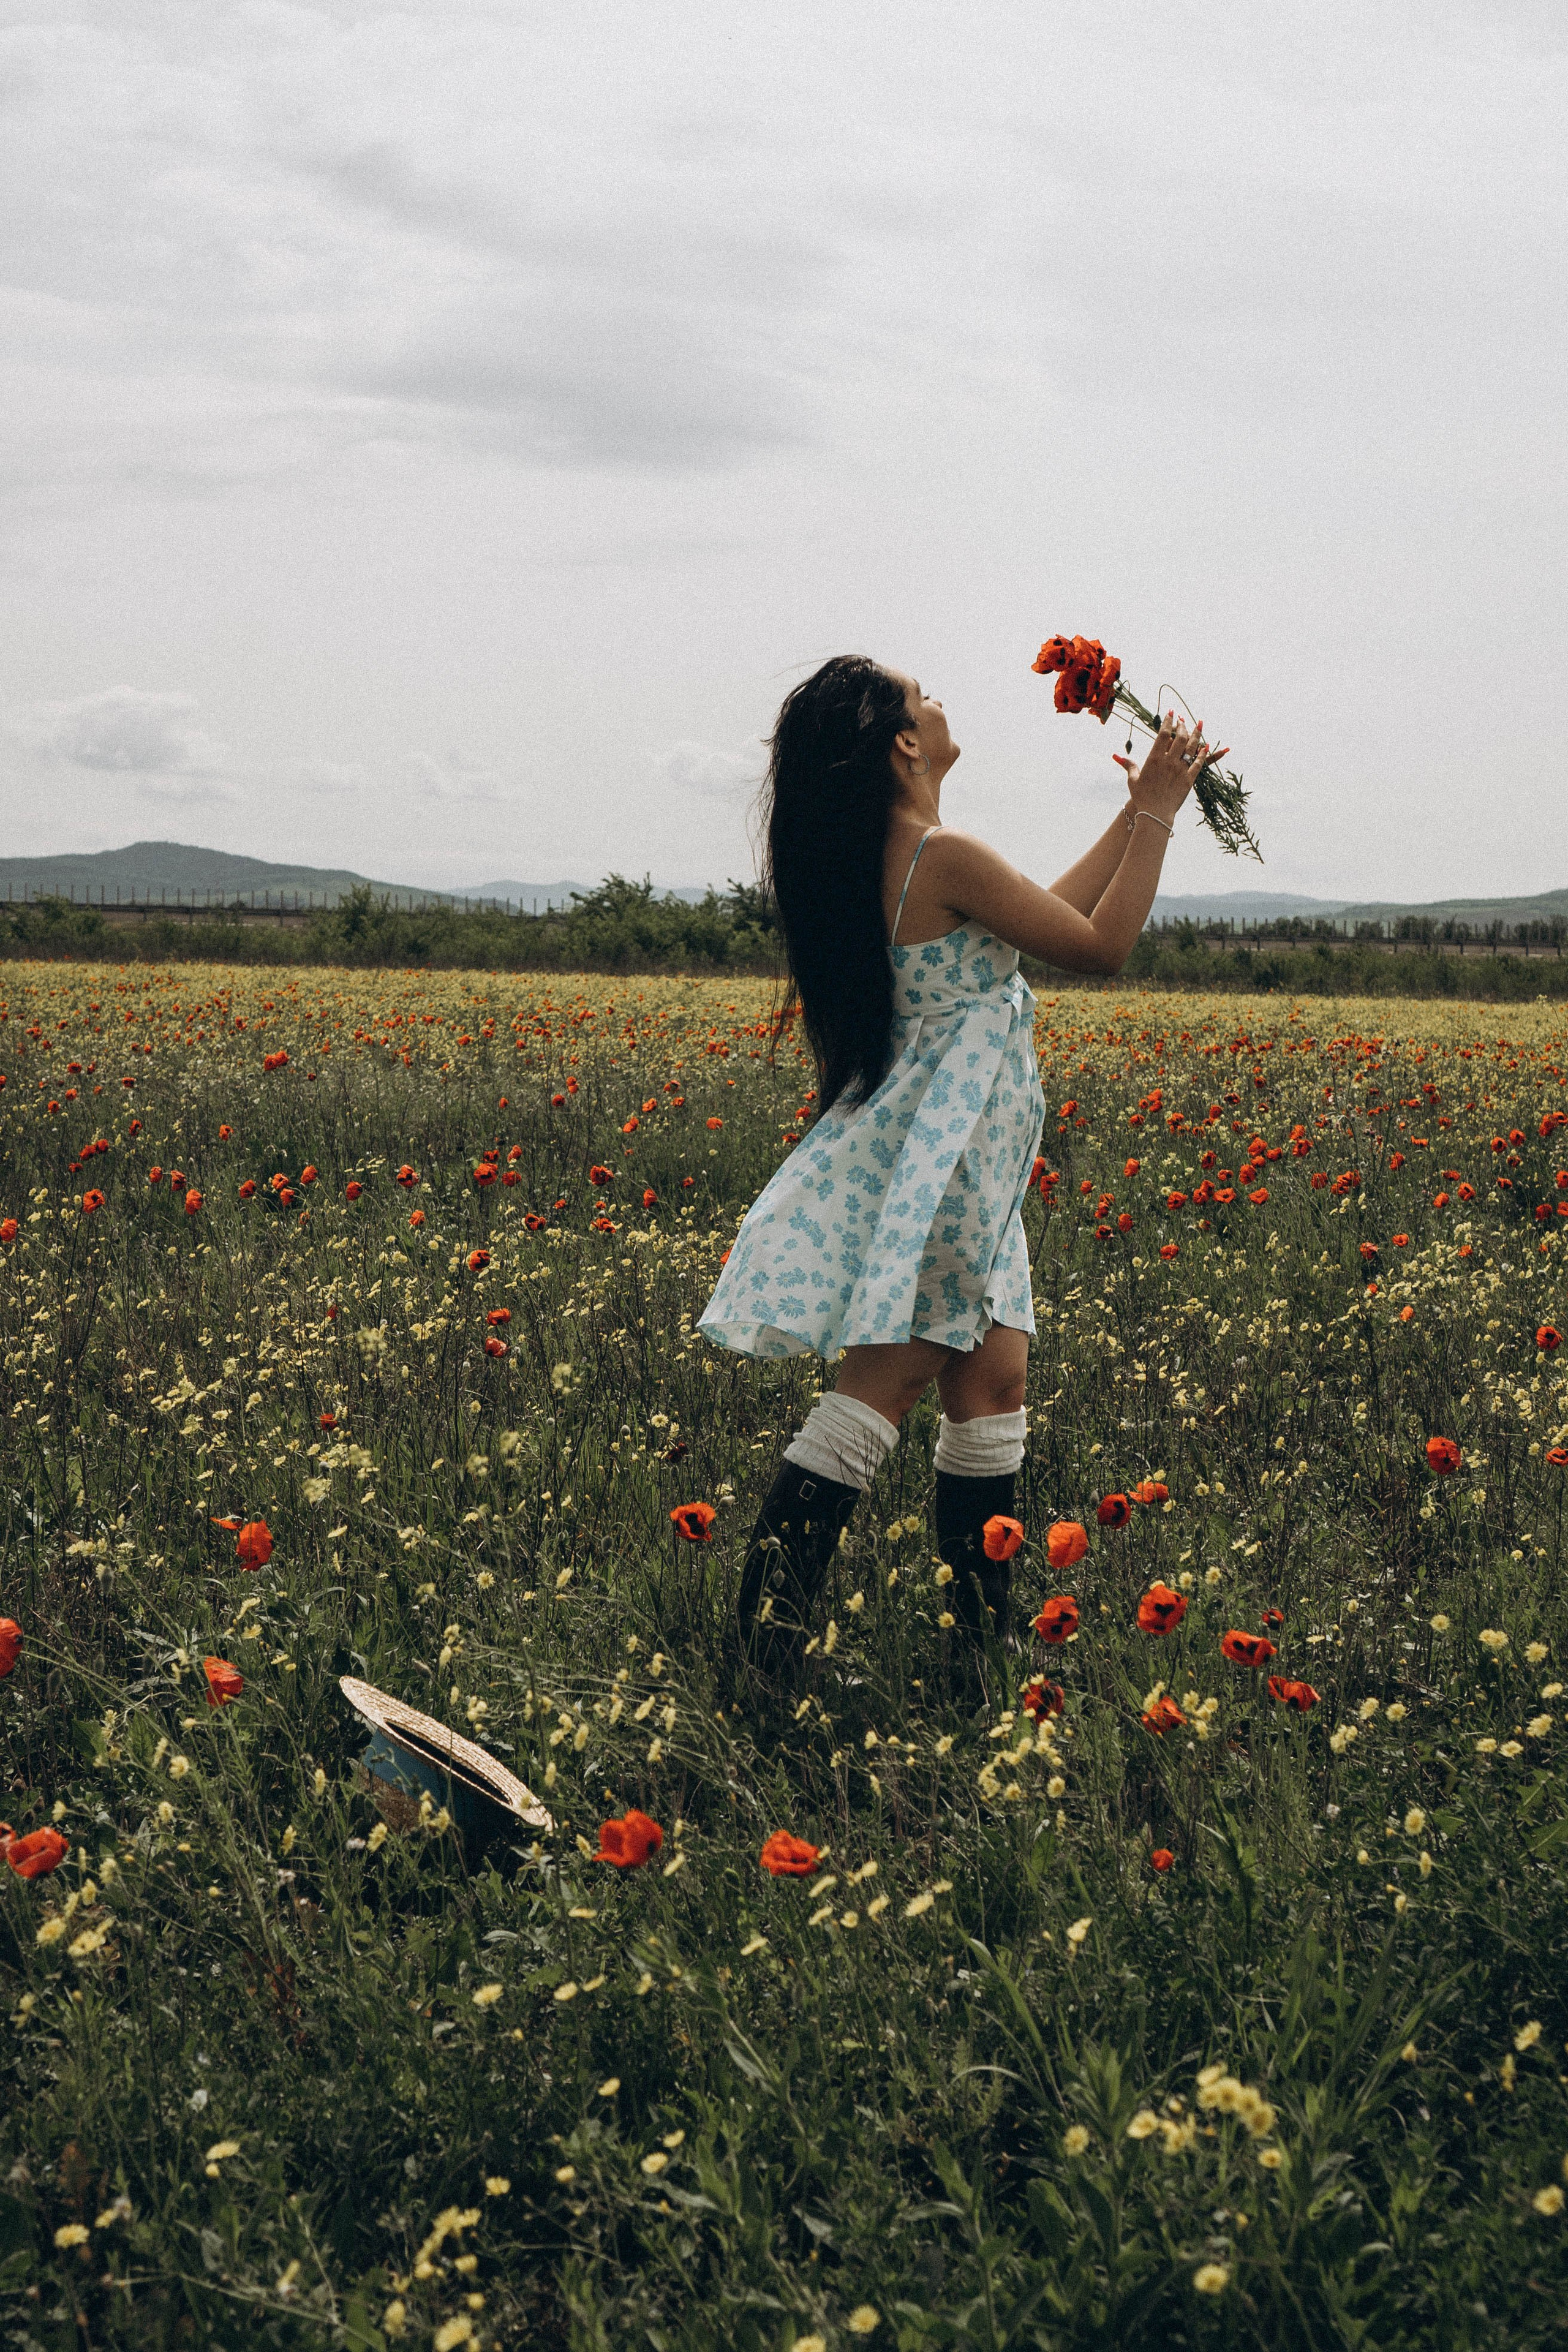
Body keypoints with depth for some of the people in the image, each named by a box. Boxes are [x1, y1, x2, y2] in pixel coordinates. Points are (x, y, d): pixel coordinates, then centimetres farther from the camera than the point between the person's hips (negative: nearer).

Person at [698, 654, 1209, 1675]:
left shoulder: (871, 860, 11)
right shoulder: (946, 856, -17)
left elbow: (1042, 917, 21)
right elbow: (1101, 947, -9)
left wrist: (1136, 815, 23)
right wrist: (1156, 813, -2)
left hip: (949, 1158, 10)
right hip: (940, 1157, -10)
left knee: (994, 1372, 9)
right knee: (892, 1372, -10)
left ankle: (987, 1620, 12)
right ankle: (775, 1583, -12)